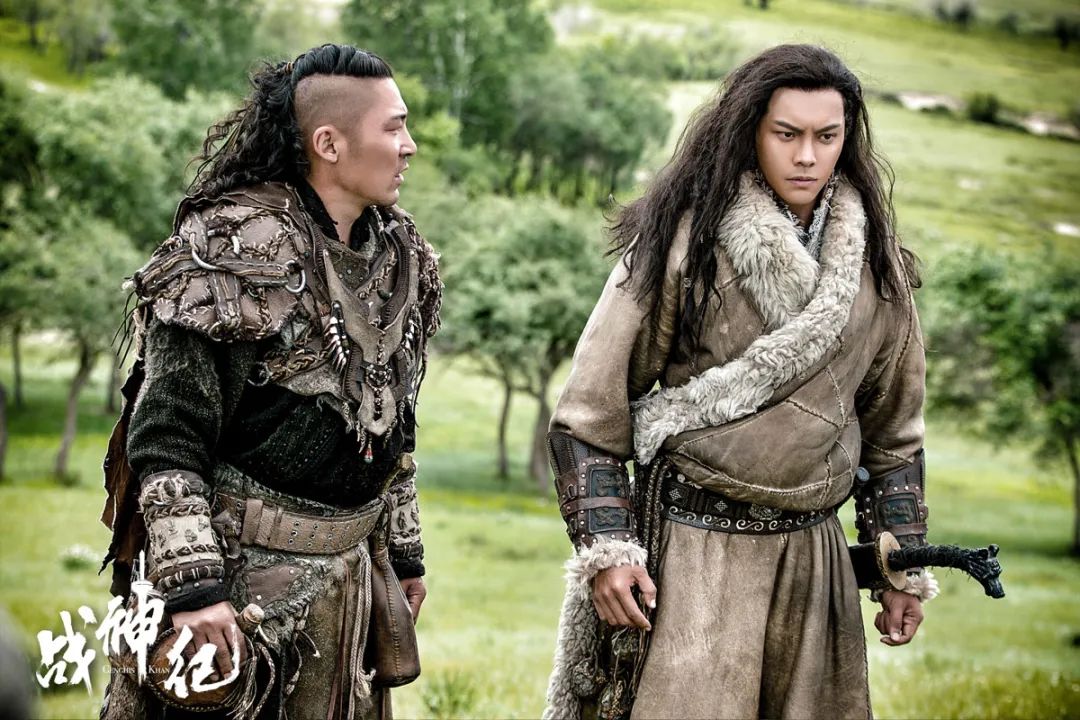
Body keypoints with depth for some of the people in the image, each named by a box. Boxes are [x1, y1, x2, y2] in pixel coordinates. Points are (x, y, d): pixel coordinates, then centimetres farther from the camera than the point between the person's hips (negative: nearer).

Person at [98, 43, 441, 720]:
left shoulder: (401, 258, 8)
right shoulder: (235, 248, -15)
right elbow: (164, 436, -17)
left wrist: (404, 552, 20)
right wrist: (192, 586, -23)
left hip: (349, 572, 7)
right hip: (240, 565, -6)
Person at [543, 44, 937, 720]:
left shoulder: (875, 259, 6)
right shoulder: (682, 241, -8)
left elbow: (892, 422, 16)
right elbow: (591, 411, -6)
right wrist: (605, 551, -12)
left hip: (815, 553, 4)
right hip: (690, 550, -4)